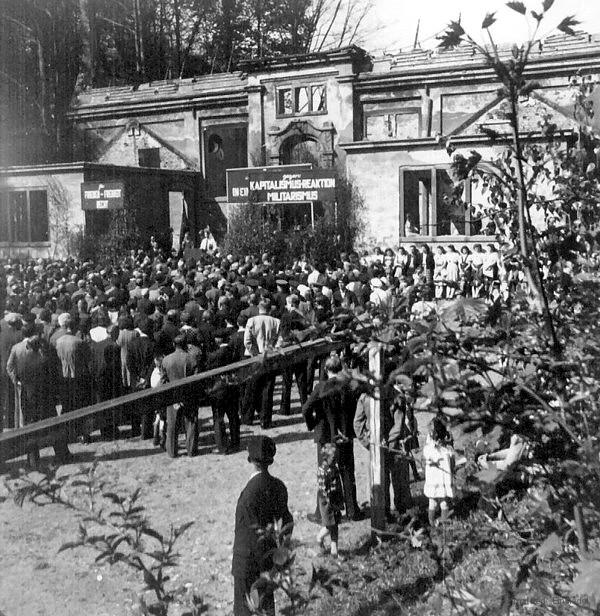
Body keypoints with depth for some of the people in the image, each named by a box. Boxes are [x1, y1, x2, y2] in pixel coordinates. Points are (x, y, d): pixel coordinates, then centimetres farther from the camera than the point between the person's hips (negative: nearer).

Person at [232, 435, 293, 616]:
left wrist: (266, 563, -12)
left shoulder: (250, 493, -26)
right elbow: (287, 522, 4)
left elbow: (257, 533, -23)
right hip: (268, 557, 7)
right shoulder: (278, 486, -4)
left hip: (248, 562, -7)